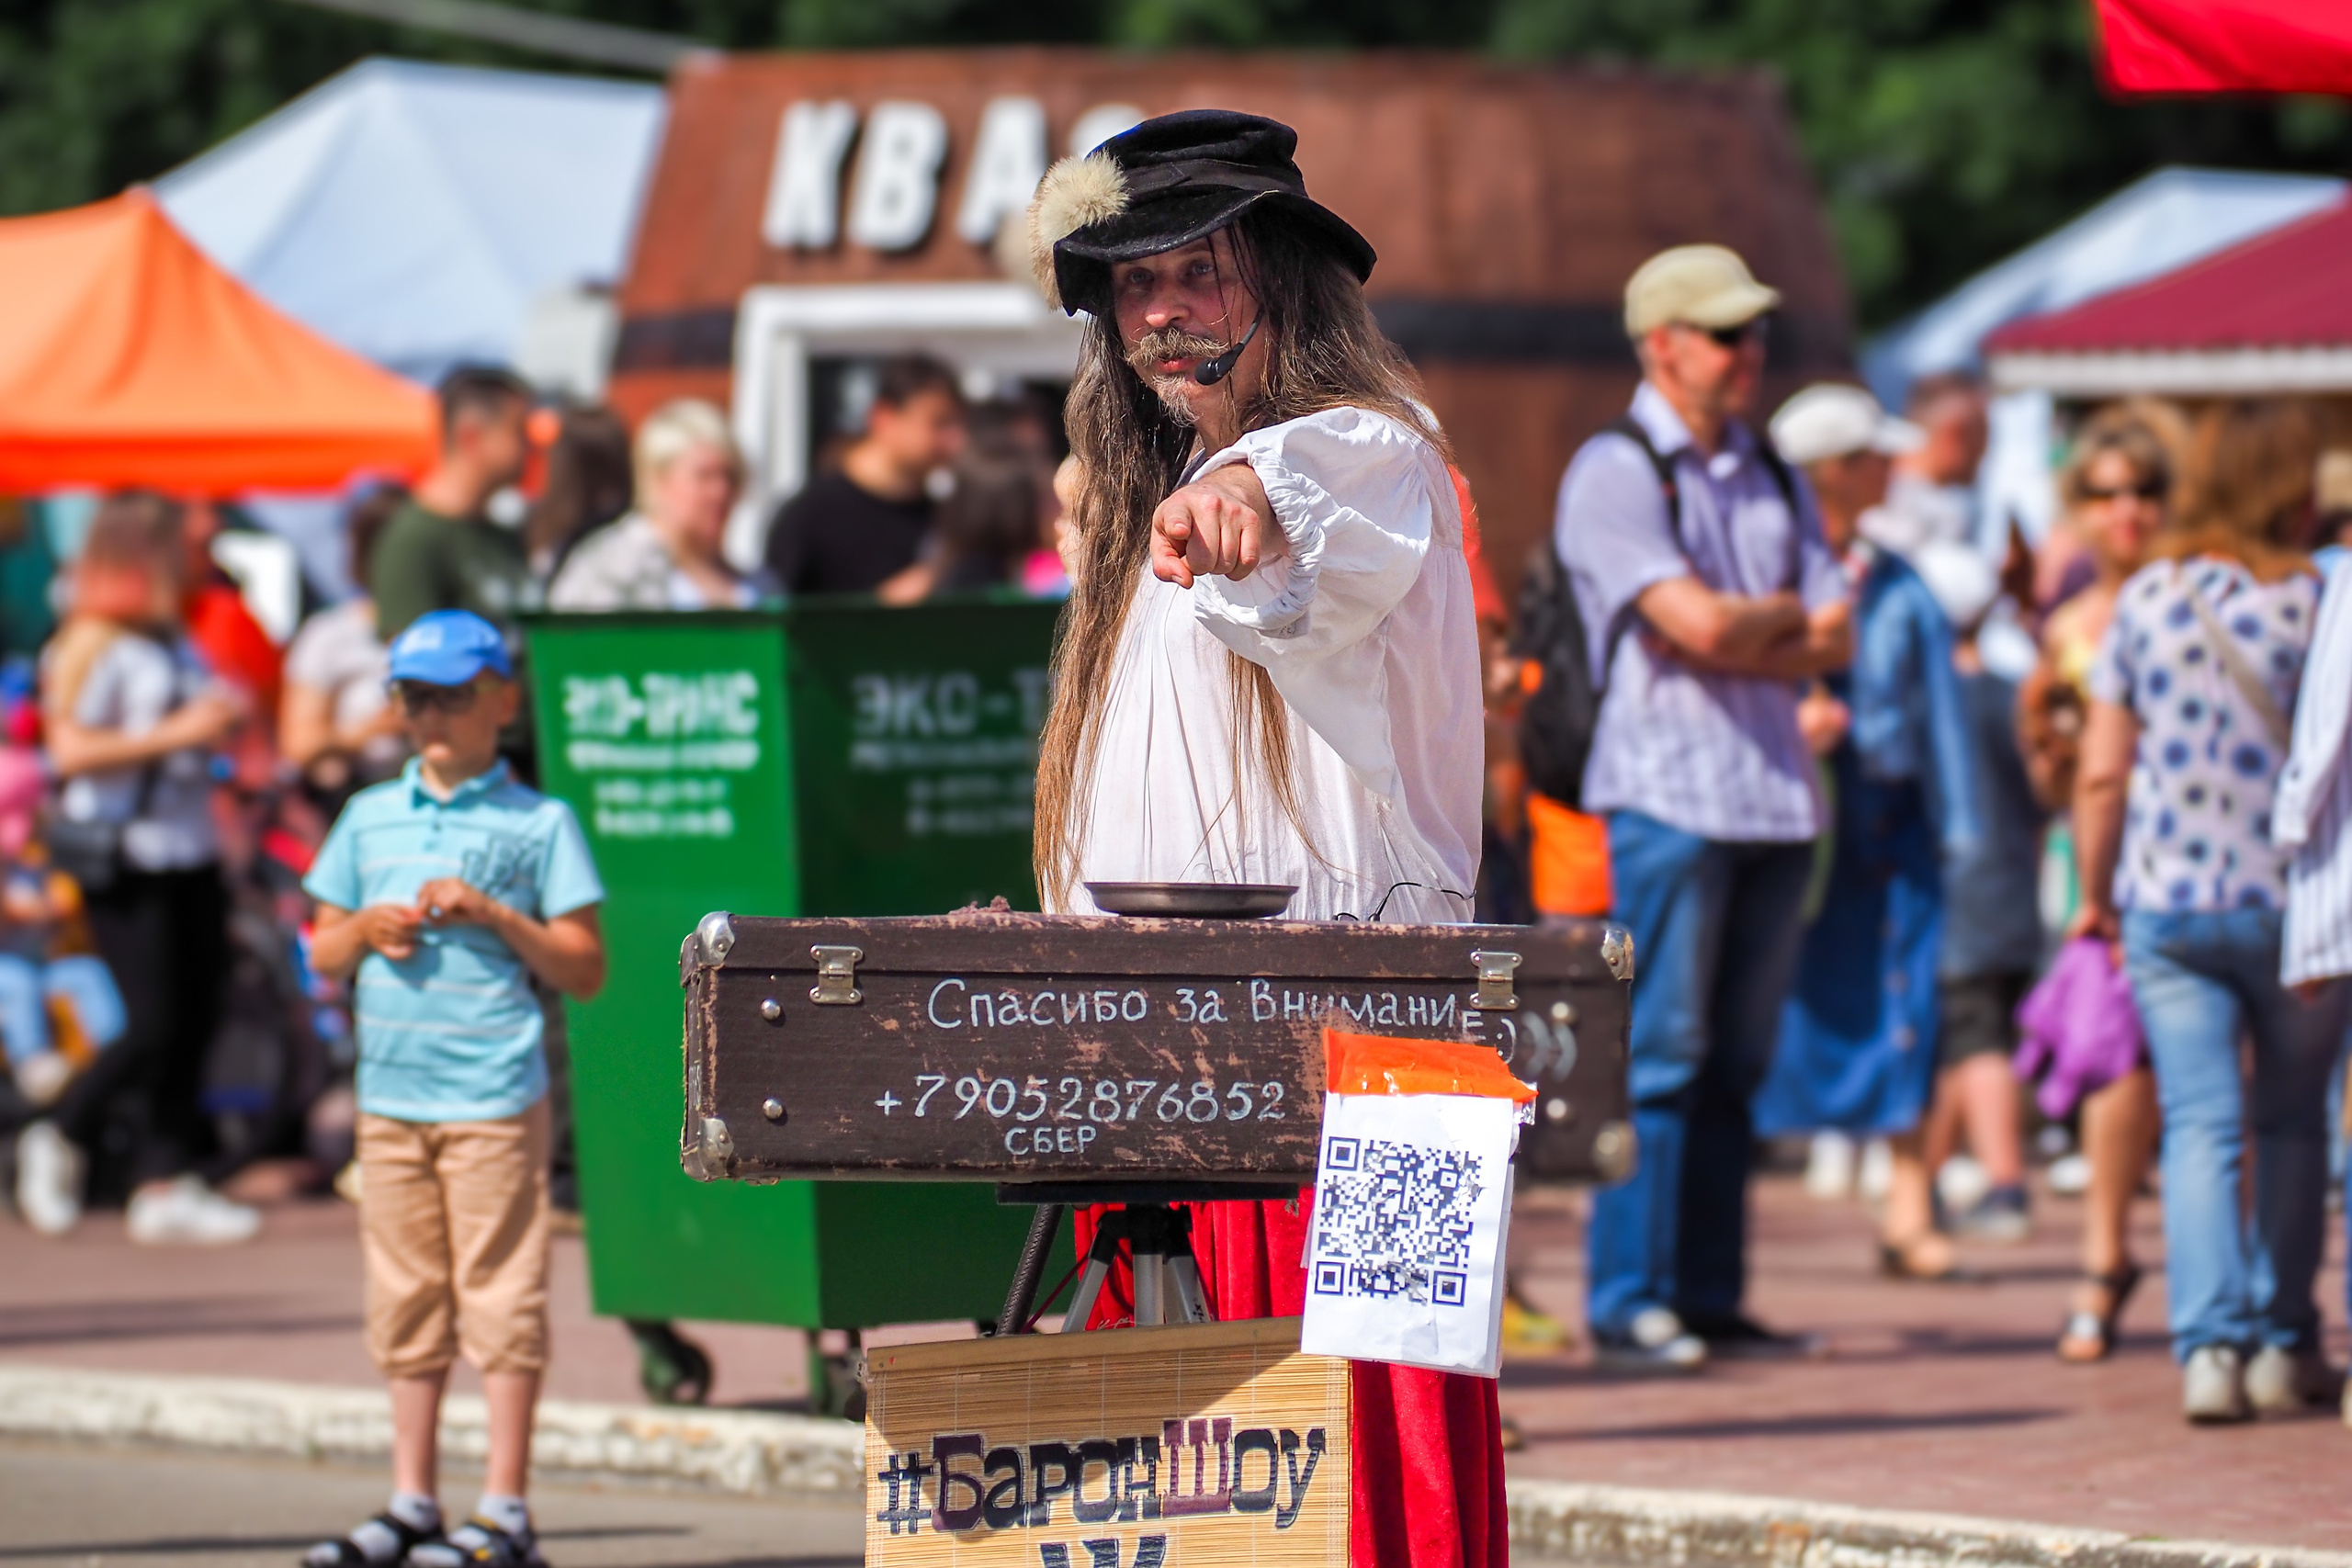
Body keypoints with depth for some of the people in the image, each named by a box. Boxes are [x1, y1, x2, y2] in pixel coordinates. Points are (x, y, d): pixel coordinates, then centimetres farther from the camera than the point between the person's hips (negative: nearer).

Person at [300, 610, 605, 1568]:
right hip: (390, 1091, 5)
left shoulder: (538, 824, 1)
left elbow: (585, 970, -1)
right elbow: (321, 955, 19)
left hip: (494, 1098, -5)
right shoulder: (370, 819, 14)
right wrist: (367, 929, -2)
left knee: (500, 1300, -4)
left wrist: (493, 915, -13)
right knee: (405, 1300, 9)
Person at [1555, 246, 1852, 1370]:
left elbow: (1834, 643, 8)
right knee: (1657, 1055, -7)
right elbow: (1698, 623, -15)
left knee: (1737, 1060, 7)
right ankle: (1629, 1303, -5)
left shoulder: (1769, 478, 17)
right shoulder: (1613, 473, -4)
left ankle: (1708, 1296, 11)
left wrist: (1739, 633, -7)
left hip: (1776, 795, 6)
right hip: (1668, 791, -6)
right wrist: (1790, 615, 3)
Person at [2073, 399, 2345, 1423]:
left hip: (2166, 905, 1)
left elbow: (2100, 773, 2)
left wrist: (2096, 893, 14)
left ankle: (2210, 1343, -14)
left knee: (2198, 1126, 1)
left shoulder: (2147, 598, -1)